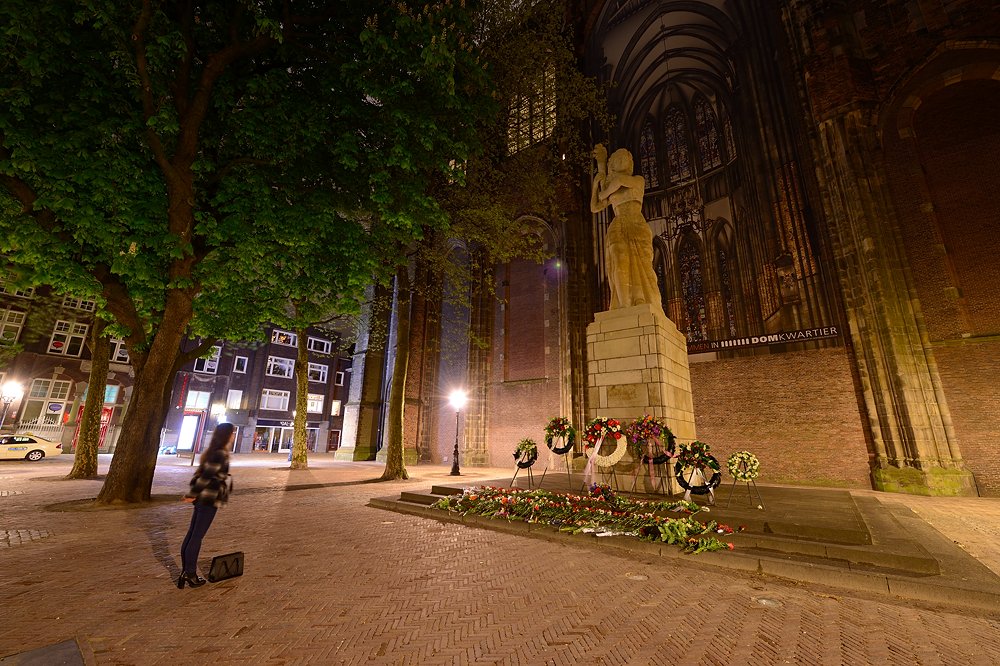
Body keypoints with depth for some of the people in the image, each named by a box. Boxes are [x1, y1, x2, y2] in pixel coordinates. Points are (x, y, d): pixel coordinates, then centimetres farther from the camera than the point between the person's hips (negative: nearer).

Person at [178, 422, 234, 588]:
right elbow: (206, 475, -21)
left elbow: (201, 473, 15)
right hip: (209, 500, -9)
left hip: (202, 498, 9)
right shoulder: (221, 454, -19)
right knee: (197, 536, 0)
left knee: (192, 534, 13)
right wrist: (192, 494, -11)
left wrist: (193, 493, 16)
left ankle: (185, 572, 22)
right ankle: (190, 574, 9)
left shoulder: (212, 452, 12)